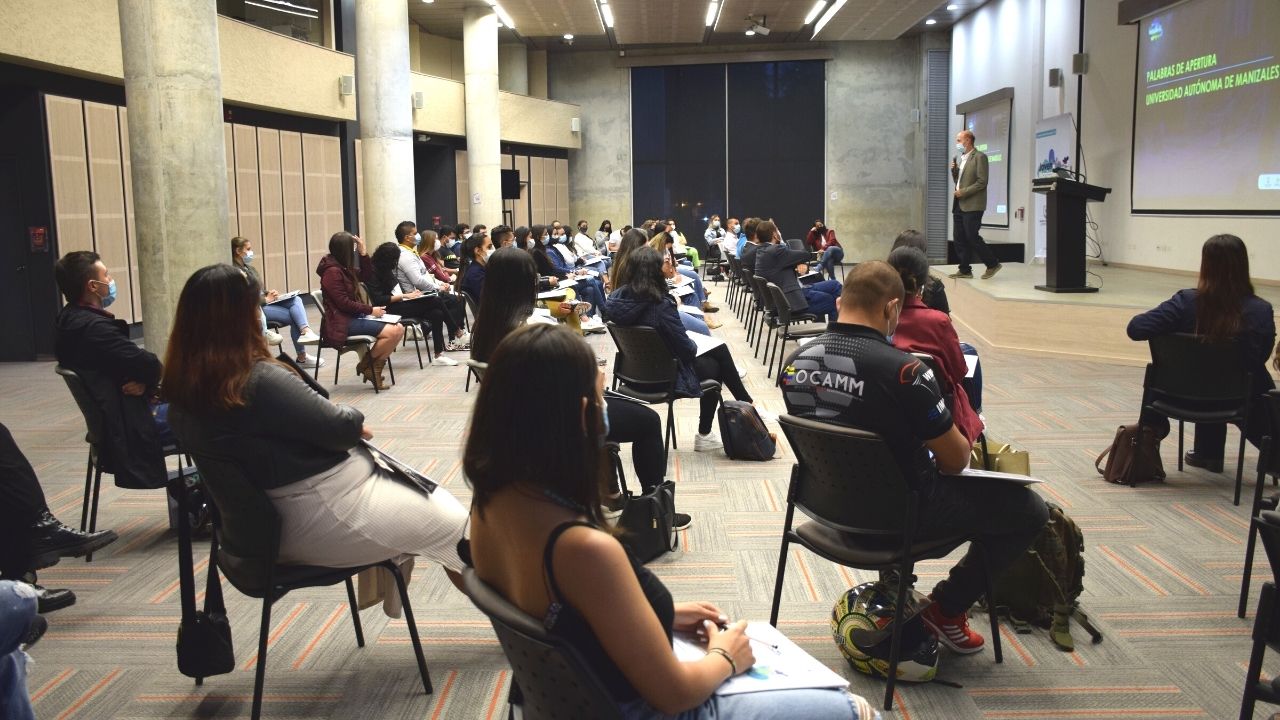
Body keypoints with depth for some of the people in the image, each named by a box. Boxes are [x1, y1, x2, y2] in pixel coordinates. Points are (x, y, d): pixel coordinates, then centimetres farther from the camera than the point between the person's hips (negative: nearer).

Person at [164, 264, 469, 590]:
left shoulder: (183, 389, -2)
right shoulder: (261, 380, -30)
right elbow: (339, 427, -20)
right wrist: (354, 419, 1)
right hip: (330, 514, -10)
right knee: (454, 525, 5)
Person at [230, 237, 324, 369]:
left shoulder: (250, 268, 22)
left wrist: (269, 295, 4)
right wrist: (265, 299, -13)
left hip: (263, 303, 8)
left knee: (296, 300, -17)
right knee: (293, 316, -19)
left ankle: (306, 331, -40)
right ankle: (301, 357, -15)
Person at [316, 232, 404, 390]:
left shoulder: (344, 268, 14)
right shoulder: (332, 271, -14)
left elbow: (367, 276, 21)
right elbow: (343, 303, -19)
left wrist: (363, 253, 9)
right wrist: (370, 310, -14)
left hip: (354, 317, 10)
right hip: (342, 323, -10)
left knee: (399, 329, -5)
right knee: (391, 332, -23)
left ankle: (373, 369, -3)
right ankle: (366, 366, -3)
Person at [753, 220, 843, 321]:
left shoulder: (762, 251, 11)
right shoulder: (775, 251, -19)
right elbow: (806, 255, -10)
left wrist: (802, 266, -7)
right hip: (793, 300, -10)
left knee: (834, 284, 13)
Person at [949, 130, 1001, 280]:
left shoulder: (979, 157, -8)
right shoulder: (961, 158, 19)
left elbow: (982, 182, -15)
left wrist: (963, 192, -16)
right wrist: (954, 170, 5)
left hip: (972, 205, -9)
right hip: (959, 205, 9)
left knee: (972, 236, -10)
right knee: (959, 238, 6)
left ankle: (992, 264, 3)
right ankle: (964, 270, 11)